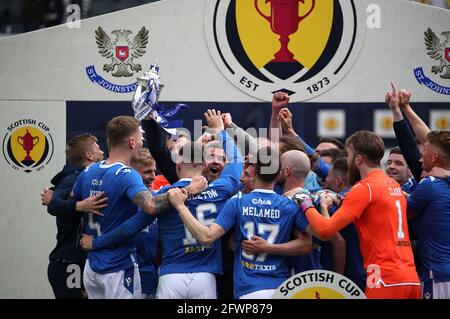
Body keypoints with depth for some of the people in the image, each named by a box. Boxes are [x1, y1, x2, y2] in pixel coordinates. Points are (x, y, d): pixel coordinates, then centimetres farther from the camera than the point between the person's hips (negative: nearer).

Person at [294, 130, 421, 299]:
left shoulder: (364, 188, -7)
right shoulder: (395, 185, 17)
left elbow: (325, 229, -12)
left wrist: (307, 206, 5)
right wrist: (342, 201, 18)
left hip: (386, 279, -8)